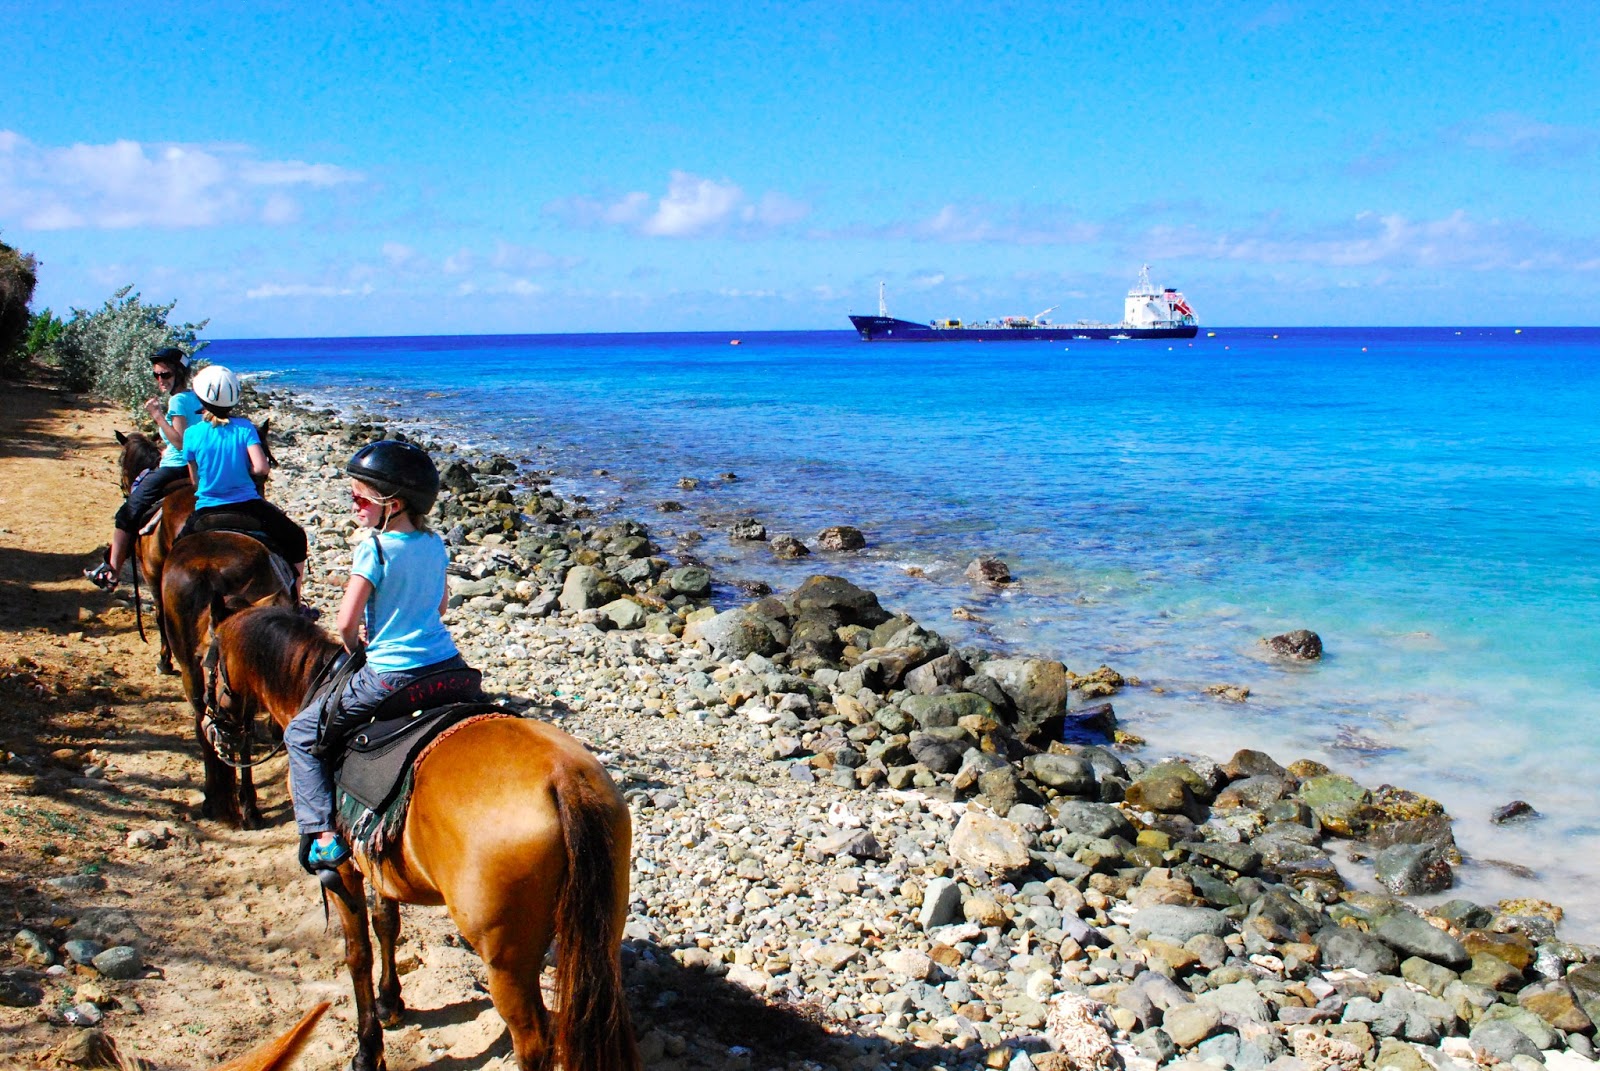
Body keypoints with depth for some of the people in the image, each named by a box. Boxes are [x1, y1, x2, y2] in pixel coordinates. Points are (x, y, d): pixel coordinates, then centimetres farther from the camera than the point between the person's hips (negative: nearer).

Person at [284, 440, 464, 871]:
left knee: (302, 735, 9)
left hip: (390, 676, -6)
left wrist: (355, 649, 7)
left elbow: (346, 624, -13)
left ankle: (324, 836, 2)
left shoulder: (374, 548, -13)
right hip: (448, 667, 6)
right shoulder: (435, 544, 8)